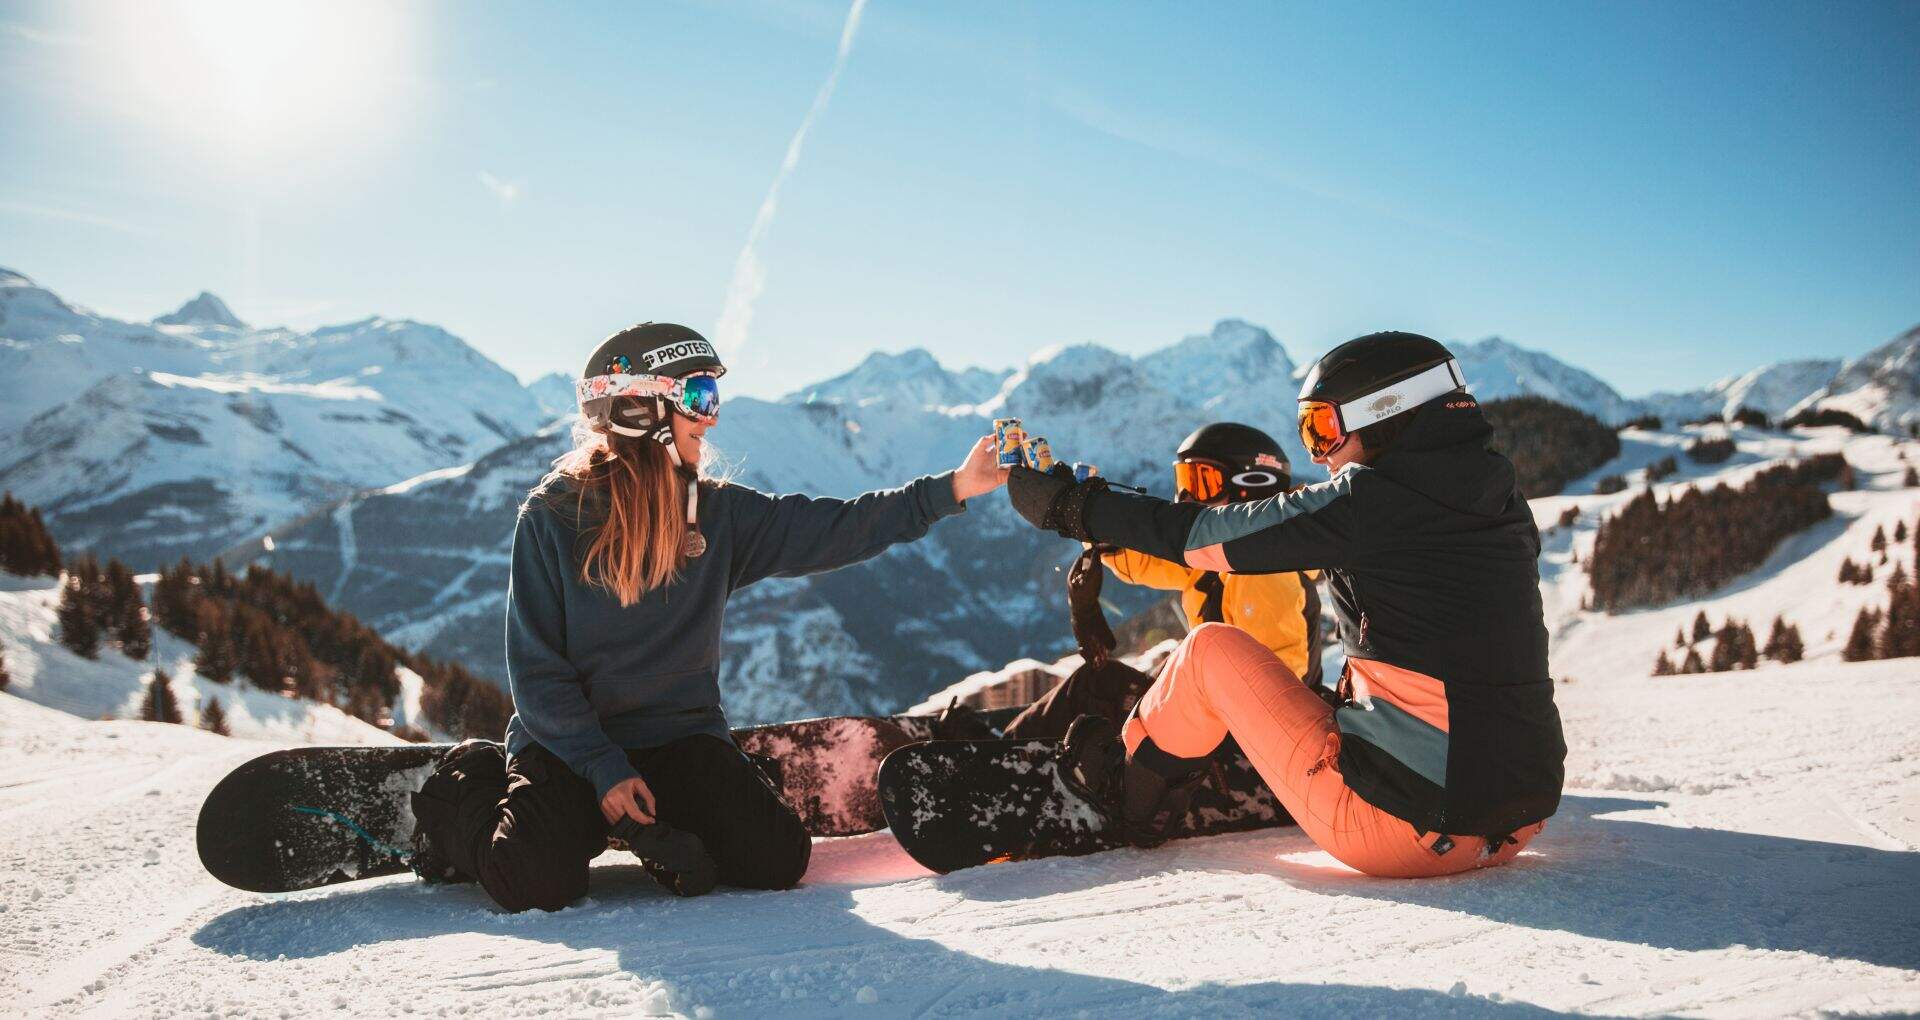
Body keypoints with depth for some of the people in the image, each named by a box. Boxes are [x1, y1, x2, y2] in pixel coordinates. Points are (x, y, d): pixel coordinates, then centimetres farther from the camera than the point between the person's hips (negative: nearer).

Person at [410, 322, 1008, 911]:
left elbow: (832, 531, -5)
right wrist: (605, 769, -19)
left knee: (778, 860, -17)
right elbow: (536, 669, -10)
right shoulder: (551, 517, -9)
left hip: (681, 736, 3)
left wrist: (953, 489, -12)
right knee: (537, 883, -27)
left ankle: (644, 826, 10)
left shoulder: (718, 513, 1)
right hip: (567, 740, -3)